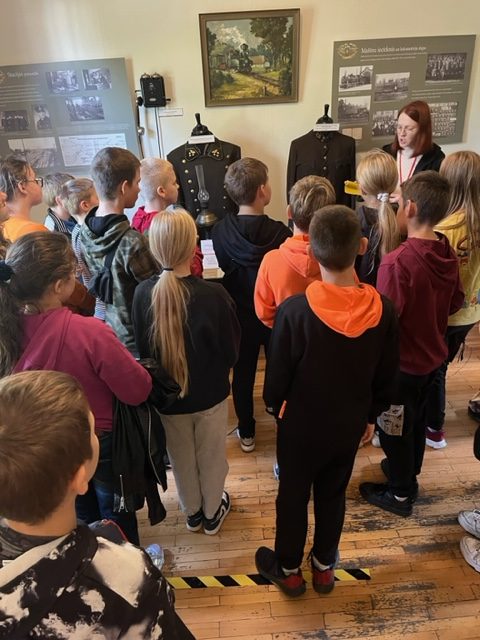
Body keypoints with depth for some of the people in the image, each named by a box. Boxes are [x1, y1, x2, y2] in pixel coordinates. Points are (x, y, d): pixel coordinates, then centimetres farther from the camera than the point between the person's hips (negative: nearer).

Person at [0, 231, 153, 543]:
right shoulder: (90, 332, -36)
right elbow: (139, 391, -24)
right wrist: (126, 364, -5)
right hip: (100, 441, -5)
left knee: (80, 513, 32)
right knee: (115, 512, 25)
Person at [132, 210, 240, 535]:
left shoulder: (143, 293, -19)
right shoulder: (214, 294, -27)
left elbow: (143, 350, -6)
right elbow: (231, 352, -15)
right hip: (210, 393, -2)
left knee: (181, 458, 24)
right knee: (211, 456, 22)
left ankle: (193, 512, 46)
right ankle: (212, 512, 44)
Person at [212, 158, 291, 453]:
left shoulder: (220, 231, -16)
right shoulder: (280, 232, -22)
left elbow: (225, 266, 0)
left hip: (239, 315, 2)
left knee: (243, 374, 18)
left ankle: (246, 433, 34)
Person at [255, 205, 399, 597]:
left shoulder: (294, 310, -28)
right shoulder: (382, 309, -17)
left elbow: (277, 374, -16)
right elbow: (387, 377, -4)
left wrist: (274, 405, 6)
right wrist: (371, 416, 13)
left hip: (301, 424, -3)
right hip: (349, 424, 3)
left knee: (293, 496, 20)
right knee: (333, 495, 25)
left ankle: (288, 570, 42)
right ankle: (324, 568, 47)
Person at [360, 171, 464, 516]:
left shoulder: (397, 262, -30)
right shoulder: (449, 254, -5)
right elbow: (456, 301, 8)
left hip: (401, 362, -7)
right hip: (432, 356, 7)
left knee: (395, 428, 14)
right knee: (416, 420, 26)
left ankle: (400, 494, 33)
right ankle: (408, 473, 49)